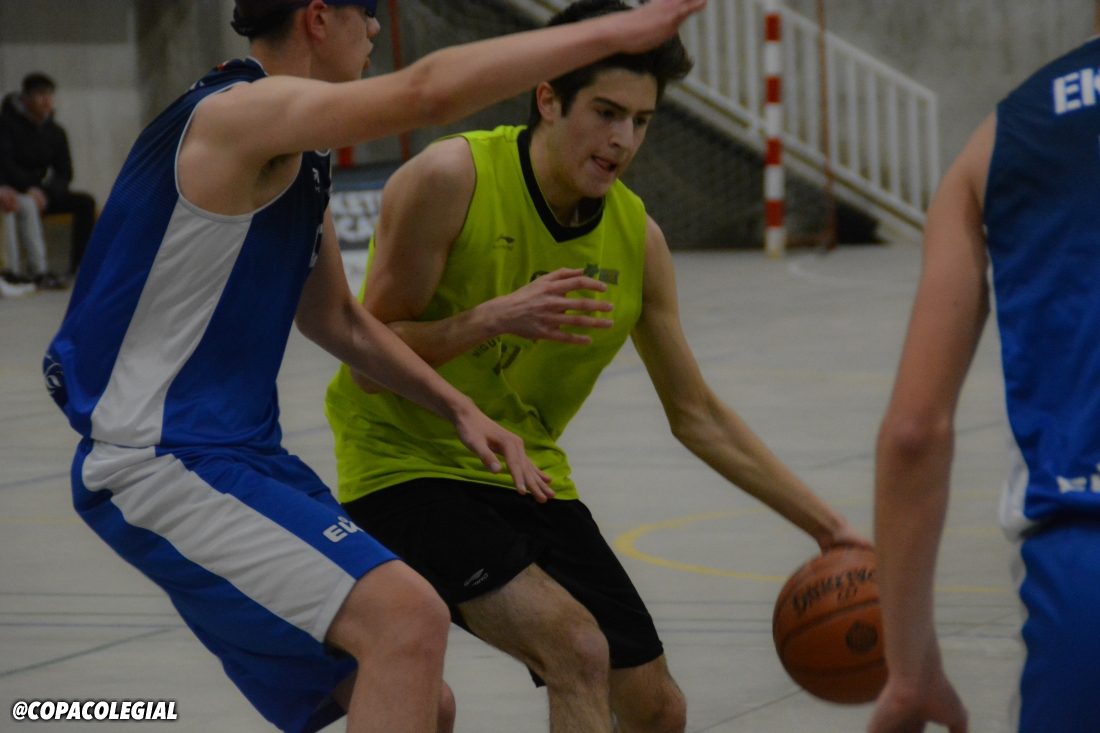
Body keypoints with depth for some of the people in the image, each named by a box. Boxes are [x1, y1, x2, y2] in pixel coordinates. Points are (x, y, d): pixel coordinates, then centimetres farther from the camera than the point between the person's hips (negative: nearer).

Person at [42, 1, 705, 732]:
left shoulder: (296, 158, 15)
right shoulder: (241, 112, -17)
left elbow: (334, 318, 26)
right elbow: (429, 92, -30)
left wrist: (458, 409, 16)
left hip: (240, 455, 10)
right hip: (162, 469, -10)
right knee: (408, 617, -27)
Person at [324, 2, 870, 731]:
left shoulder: (637, 239, -2)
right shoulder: (451, 179, -19)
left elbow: (697, 414, 8)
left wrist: (825, 525, 4)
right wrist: (494, 318, -33)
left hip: (529, 478, 7)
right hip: (408, 470, -7)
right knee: (577, 648, -27)